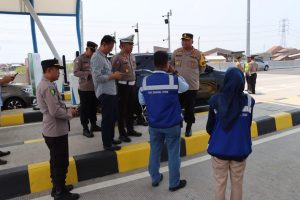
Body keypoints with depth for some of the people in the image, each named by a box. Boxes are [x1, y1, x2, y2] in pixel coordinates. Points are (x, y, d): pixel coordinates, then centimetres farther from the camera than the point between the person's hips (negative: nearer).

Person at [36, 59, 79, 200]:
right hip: (56, 131, -10)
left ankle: (58, 188, 36)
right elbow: (55, 111, -26)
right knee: (61, 163, 4)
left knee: (56, 161, 21)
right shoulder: (48, 87, -22)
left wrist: (67, 109, 5)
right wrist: (70, 113, -10)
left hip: (52, 130, 10)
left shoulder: (45, 85, 11)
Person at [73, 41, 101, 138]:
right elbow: (76, 72, -14)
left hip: (94, 88, 6)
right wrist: (88, 74, -23)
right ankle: (85, 128, 13)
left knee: (93, 107, 16)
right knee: (84, 108, 3)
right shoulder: (79, 59, -6)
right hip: (84, 89, -6)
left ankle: (93, 125, 30)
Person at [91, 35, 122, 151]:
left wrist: (115, 75, 4)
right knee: (107, 118, 0)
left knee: (113, 117, 19)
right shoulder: (97, 57, -15)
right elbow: (97, 77, -23)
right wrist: (113, 76, -16)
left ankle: (111, 139, 35)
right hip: (105, 93, -10)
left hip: (111, 92, 10)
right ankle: (107, 144, 13)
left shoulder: (104, 57, 16)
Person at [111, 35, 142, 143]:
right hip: (122, 86, -8)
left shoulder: (132, 56, 12)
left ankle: (130, 130, 30)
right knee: (122, 110, 1)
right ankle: (122, 134, 11)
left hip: (132, 85, 8)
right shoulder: (117, 58, -13)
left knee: (131, 109, 15)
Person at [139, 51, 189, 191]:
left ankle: (155, 179, 34)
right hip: (172, 124, -3)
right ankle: (174, 183, 23)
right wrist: (175, 73, 12)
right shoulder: (174, 79, -14)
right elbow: (186, 87, 7)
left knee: (154, 152, 19)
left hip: (154, 124, 3)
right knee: (173, 153, 11)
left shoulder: (146, 81, -5)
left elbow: (142, 102, 4)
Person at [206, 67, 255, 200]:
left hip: (219, 148, -1)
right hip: (240, 149, 1)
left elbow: (209, 127, -6)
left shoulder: (216, 100, -15)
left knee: (220, 183, 17)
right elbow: (248, 125, -1)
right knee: (237, 183, 21)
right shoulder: (249, 101, -12)